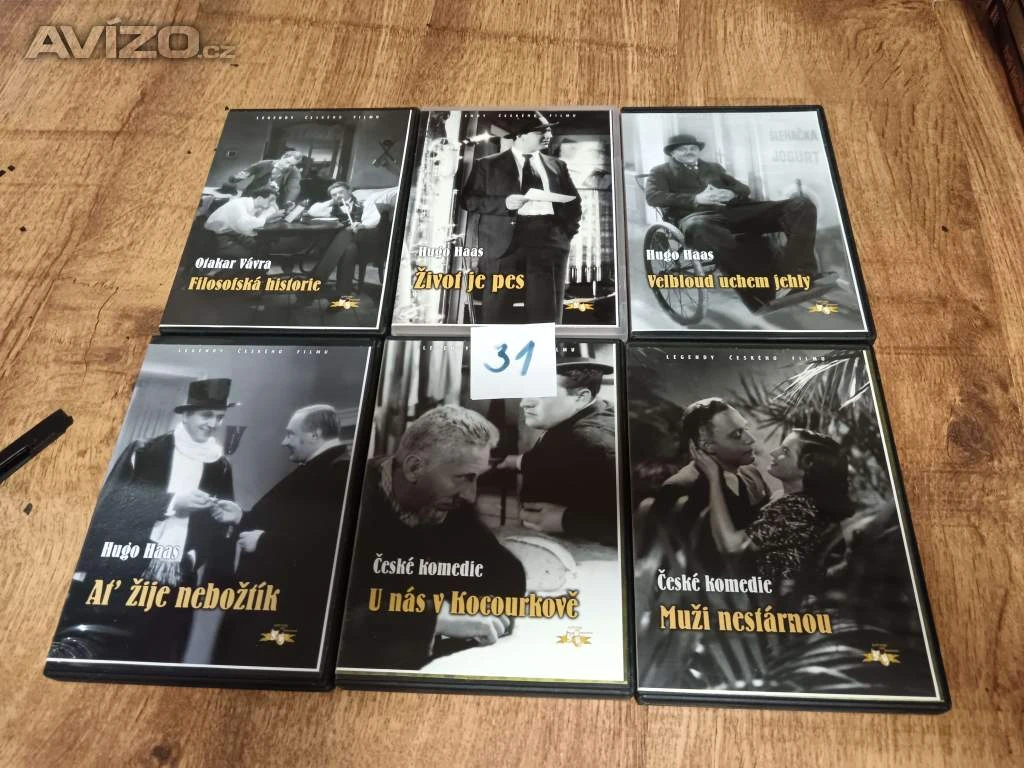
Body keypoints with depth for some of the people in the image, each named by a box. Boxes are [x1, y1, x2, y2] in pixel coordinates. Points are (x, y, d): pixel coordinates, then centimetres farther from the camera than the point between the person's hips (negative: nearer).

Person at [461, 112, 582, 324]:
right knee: (498, 312, -5)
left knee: (546, 313, 0)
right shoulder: (488, 164, 10)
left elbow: (574, 203, 24)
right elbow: (468, 199, 3)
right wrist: (504, 203, -11)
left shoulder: (557, 166, 20)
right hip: (504, 240, -3)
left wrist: (568, 230, 5)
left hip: (549, 238, 3)